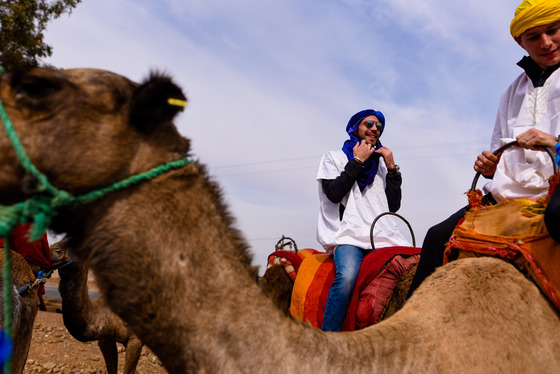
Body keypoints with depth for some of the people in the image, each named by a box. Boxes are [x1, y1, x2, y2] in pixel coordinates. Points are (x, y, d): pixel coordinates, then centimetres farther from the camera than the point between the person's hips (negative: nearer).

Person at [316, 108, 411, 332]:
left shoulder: (380, 163, 25)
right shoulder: (334, 158, 15)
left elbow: (393, 205, 15)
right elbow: (334, 194, -5)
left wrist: (391, 168, 8)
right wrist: (357, 161, 0)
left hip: (383, 235, 5)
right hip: (348, 234, -4)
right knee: (347, 276, -33)